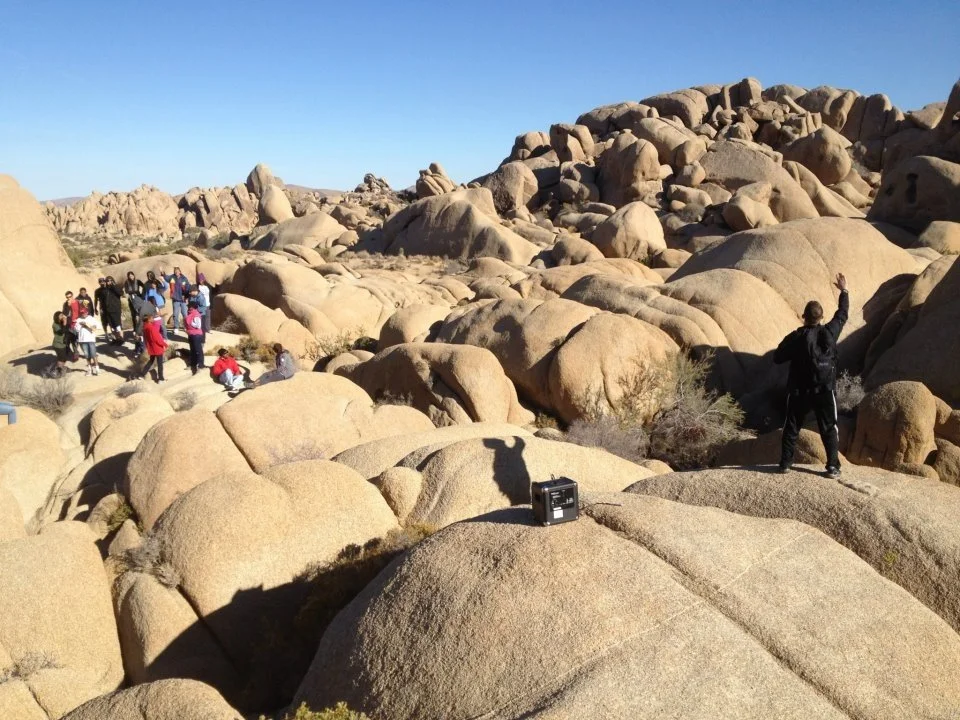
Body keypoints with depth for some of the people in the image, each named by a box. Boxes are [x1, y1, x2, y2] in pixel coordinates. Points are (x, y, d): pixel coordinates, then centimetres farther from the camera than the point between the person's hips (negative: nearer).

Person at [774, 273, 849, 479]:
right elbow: (842, 314, 10)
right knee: (829, 429, 9)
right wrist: (844, 291, 22)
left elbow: (777, 358, -7)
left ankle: (785, 462, 14)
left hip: (799, 390, -1)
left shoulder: (796, 337, -13)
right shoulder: (830, 332, -8)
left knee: (792, 427, 11)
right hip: (825, 390, 1)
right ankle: (833, 466, 6)